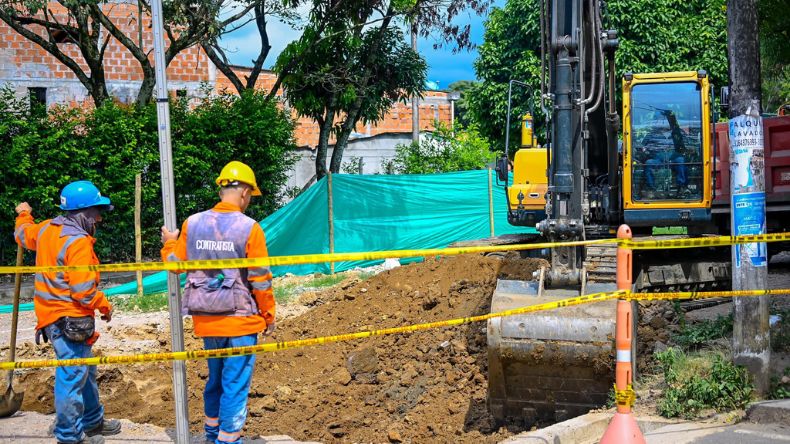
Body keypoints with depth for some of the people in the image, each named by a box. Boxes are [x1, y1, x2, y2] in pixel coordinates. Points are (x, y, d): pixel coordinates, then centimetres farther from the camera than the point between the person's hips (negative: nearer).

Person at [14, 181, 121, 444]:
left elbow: (23, 235, 30)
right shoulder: (78, 241, -22)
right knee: (72, 376, -1)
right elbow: (83, 290, -24)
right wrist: (104, 306, -7)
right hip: (69, 320, -10)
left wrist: (24, 215, 50)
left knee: (85, 371, 22)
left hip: (51, 314, 10)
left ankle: (93, 421, 36)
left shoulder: (46, 229, 5)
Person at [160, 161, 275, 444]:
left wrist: (169, 243, 27)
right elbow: (260, 279, -11)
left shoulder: (192, 224, -2)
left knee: (216, 376, 24)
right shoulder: (249, 228, -13)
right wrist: (269, 315, 2)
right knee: (235, 384, 3)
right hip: (240, 320, -5)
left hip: (206, 320, 5)